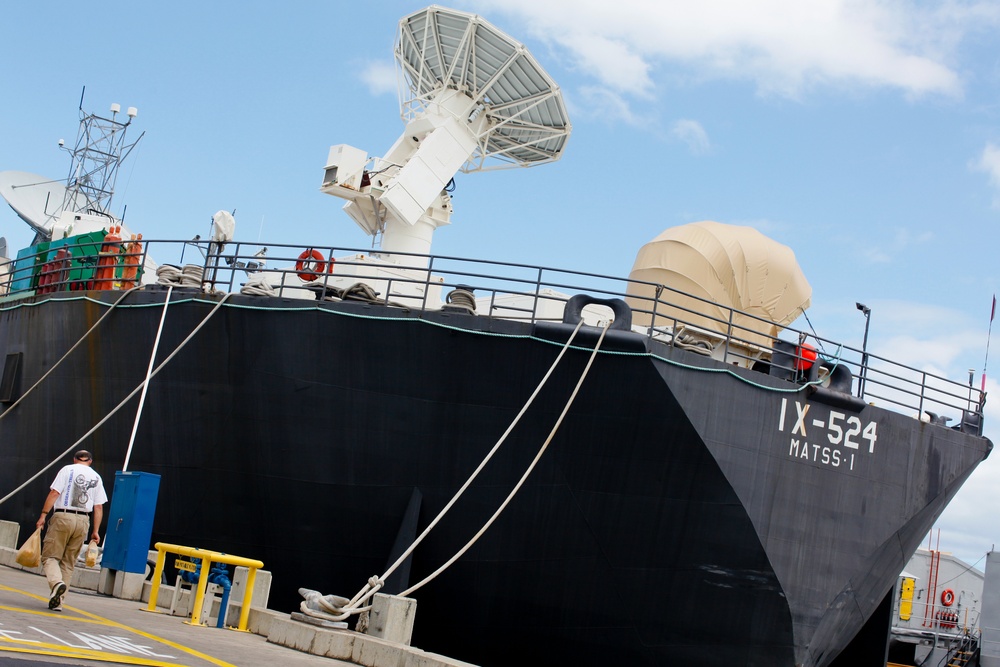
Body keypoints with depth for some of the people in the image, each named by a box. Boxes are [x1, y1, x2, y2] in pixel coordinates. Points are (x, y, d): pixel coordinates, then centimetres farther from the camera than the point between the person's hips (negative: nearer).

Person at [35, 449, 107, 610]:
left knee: (50, 556, 0)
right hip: (83, 520, 3)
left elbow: (54, 493, -7)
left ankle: (57, 582, -28)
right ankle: (57, 601, 5)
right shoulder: (96, 477, 13)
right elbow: (99, 507, 9)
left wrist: (43, 515, -6)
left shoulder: (68, 470, 3)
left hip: (62, 517, -3)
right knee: (69, 562, 10)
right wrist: (95, 531, 12)